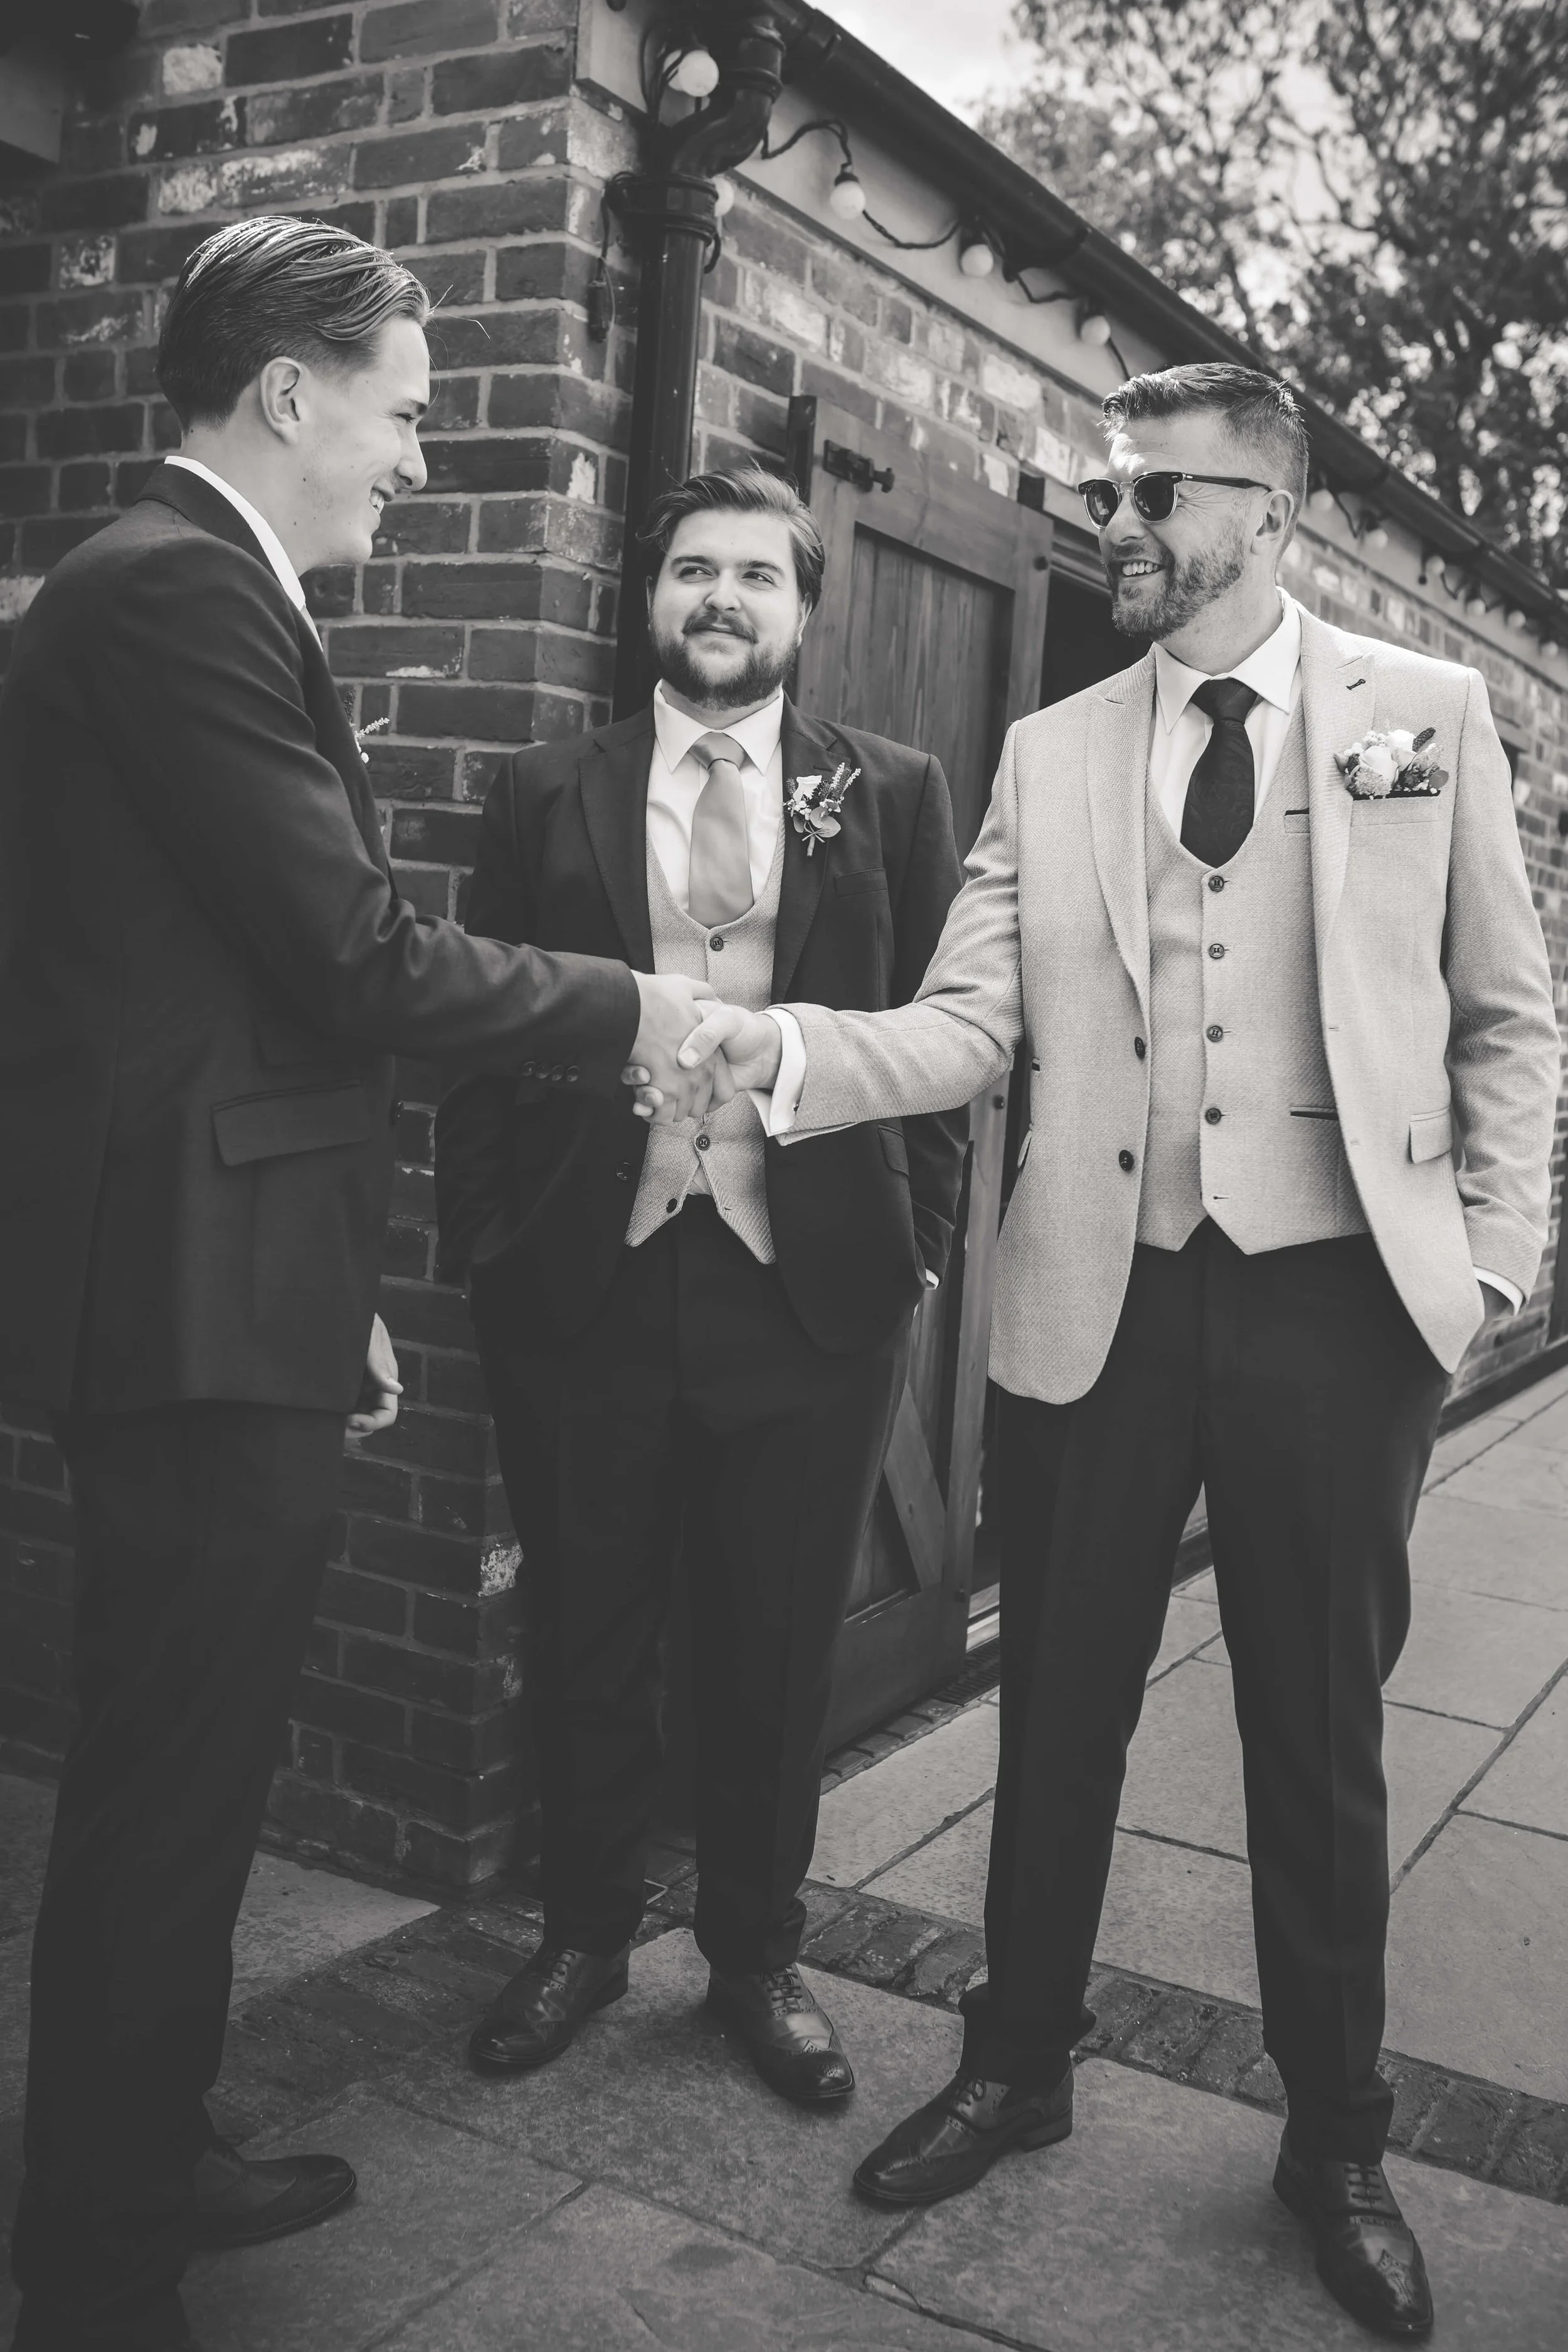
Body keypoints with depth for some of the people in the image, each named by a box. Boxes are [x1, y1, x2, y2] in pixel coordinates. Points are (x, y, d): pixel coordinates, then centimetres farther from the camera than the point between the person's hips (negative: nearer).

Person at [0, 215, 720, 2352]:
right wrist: (617, 1016, -4)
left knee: (188, 1775, 20)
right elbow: (354, 955, -20)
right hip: (194, 1295, -10)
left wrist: (331, 1282, 21)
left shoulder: (184, 585, 18)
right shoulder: (181, 588, -14)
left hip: (218, 1289, 10)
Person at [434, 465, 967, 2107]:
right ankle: (583, 1937, 33)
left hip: (811, 1283, 0)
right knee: (584, 1643, 12)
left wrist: (920, 1235, -3)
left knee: (778, 1653, 10)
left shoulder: (892, 796, 6)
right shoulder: (546, 792, 7)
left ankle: (756, 1958, 31)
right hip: (584, 1279, 1)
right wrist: (481, 1238, 0)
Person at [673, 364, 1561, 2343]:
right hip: (1102, 1298, 2)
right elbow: (971, 1026, -3)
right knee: (1057, 1712, 13)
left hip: (1337, 1296, -1)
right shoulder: (1051, 753, 6)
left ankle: (1334, 2142, 31)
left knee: (1319, 1734, 10)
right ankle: (1016, 2067, 35)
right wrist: (787, 1048, -20)